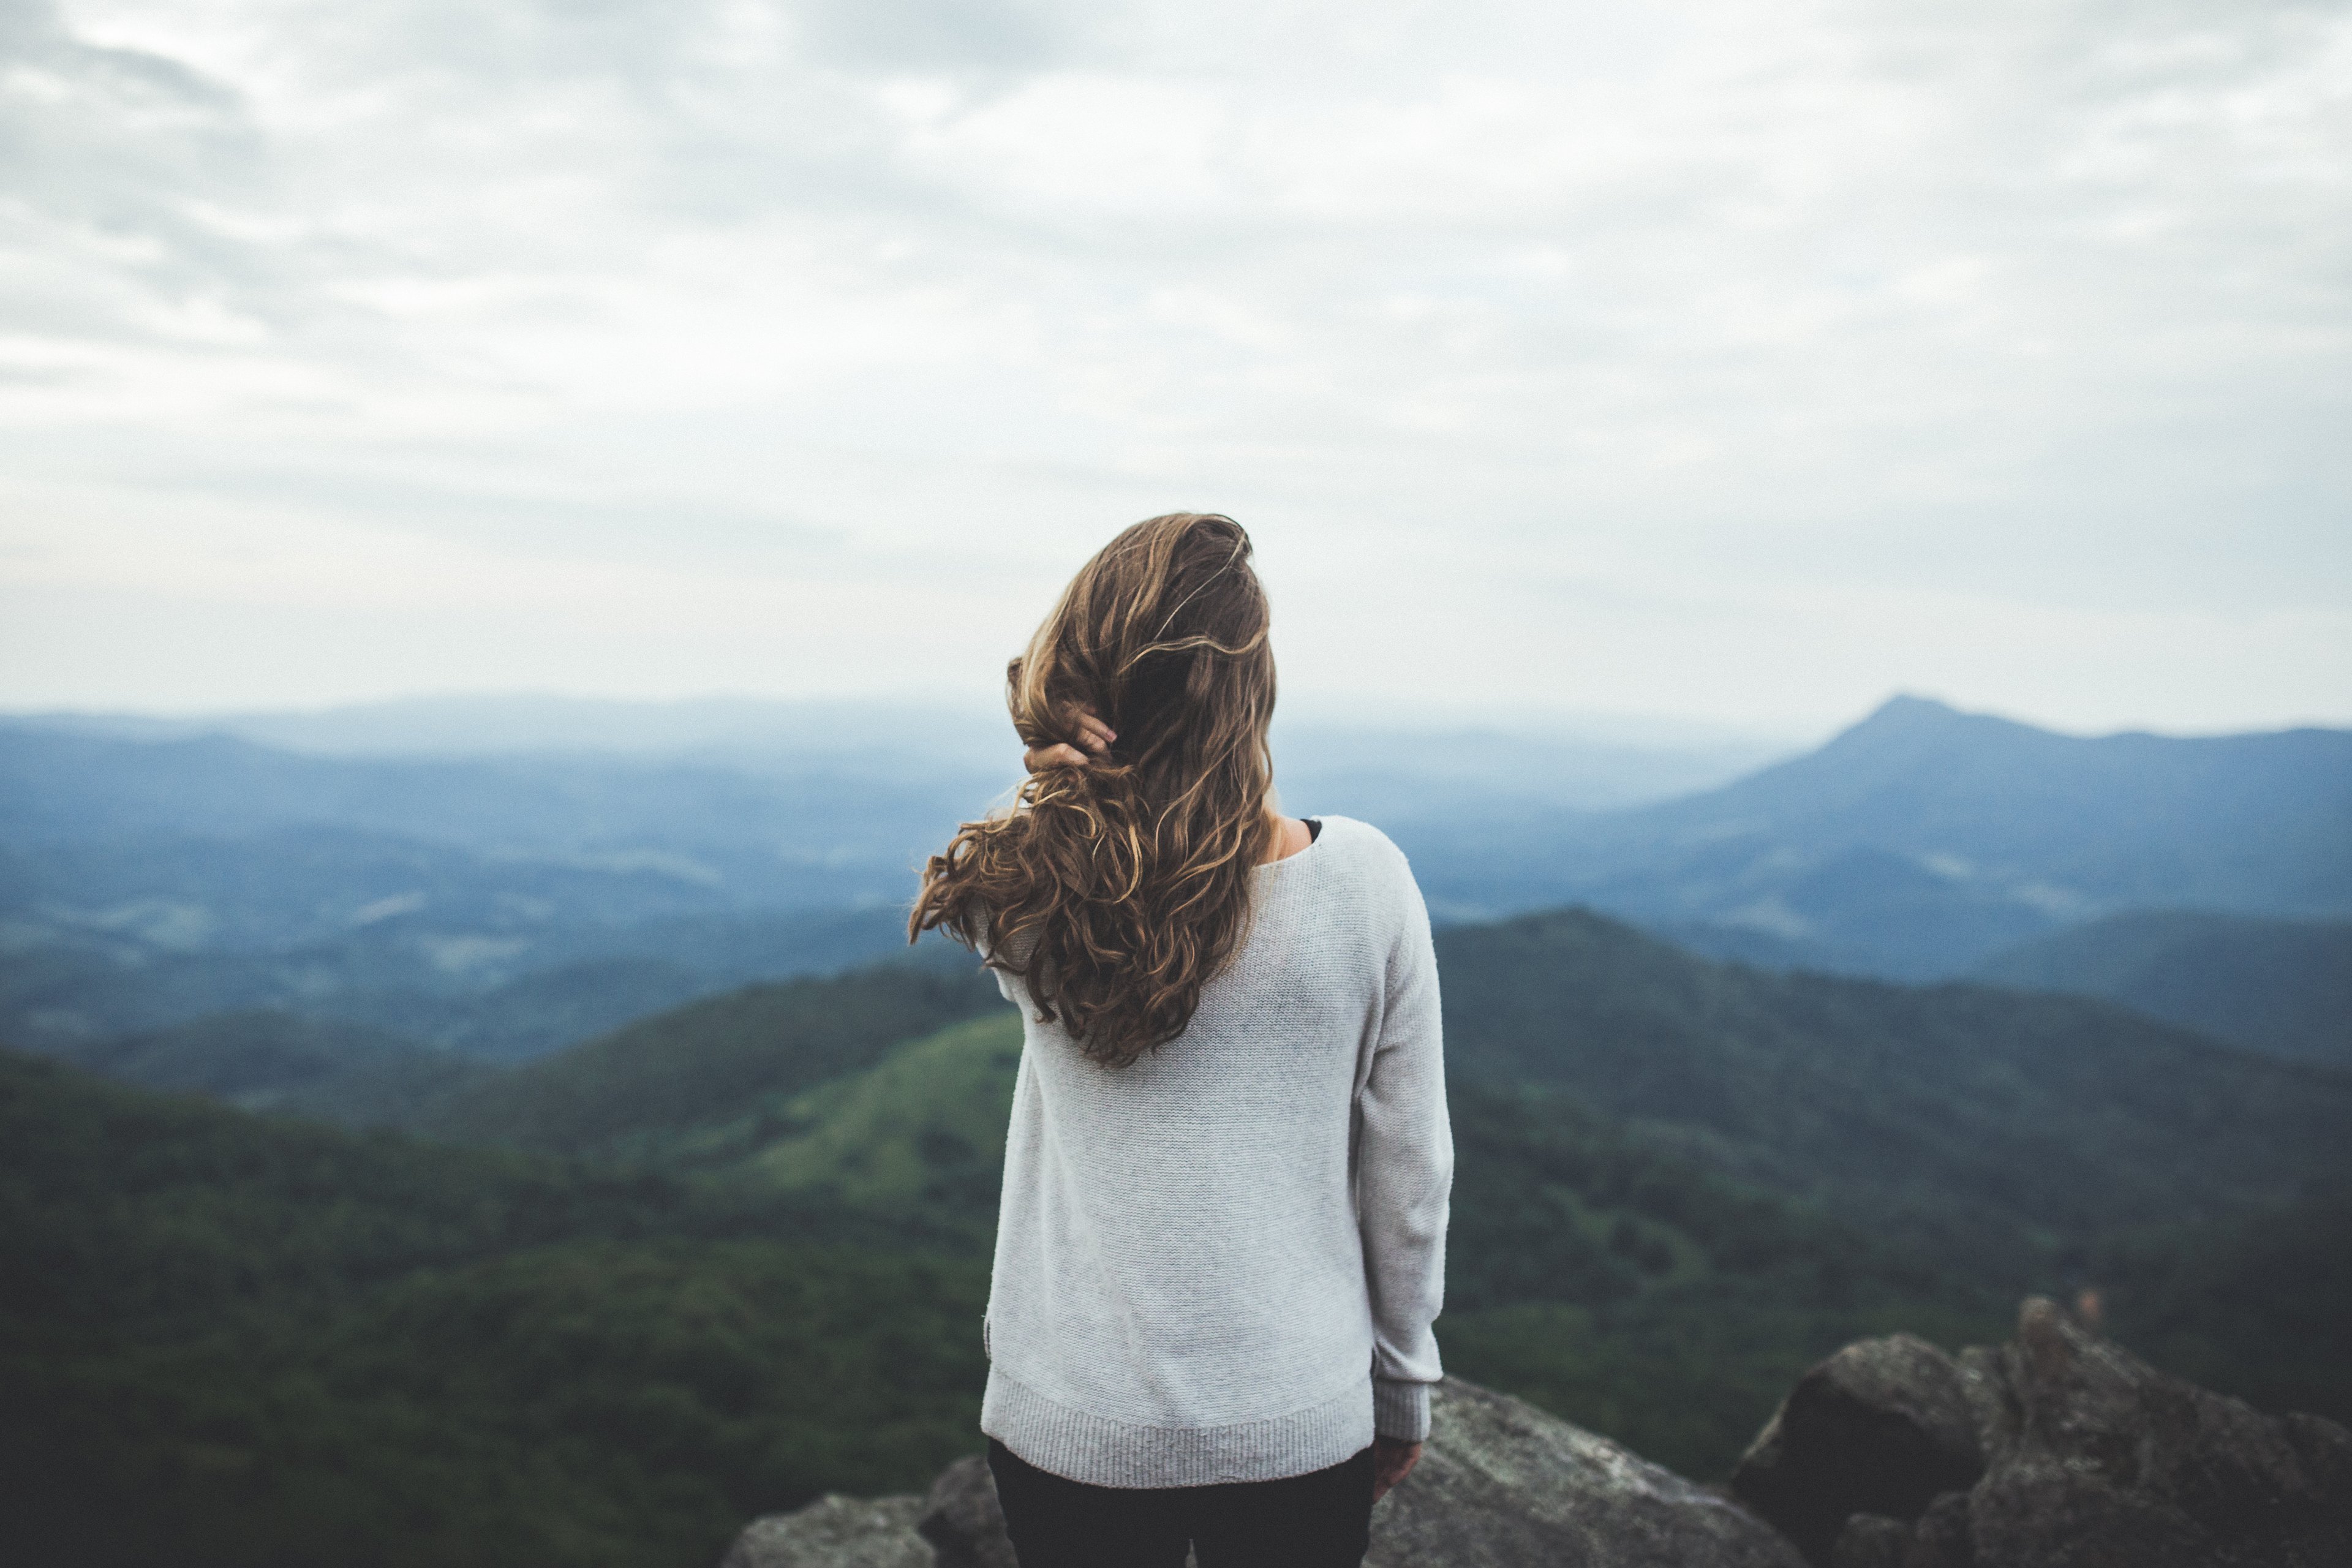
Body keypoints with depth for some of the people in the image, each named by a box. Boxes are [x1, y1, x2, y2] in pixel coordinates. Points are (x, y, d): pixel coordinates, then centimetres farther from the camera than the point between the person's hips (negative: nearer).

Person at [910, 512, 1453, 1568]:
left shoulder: (1026, 896, -15)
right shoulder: (1363, 879, -15)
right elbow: (1409, 1163, -6)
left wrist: (1070, 749, -11)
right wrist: (1403, 1382, 9)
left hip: (1073, 1426, 0)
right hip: (1301, 1422, 0)